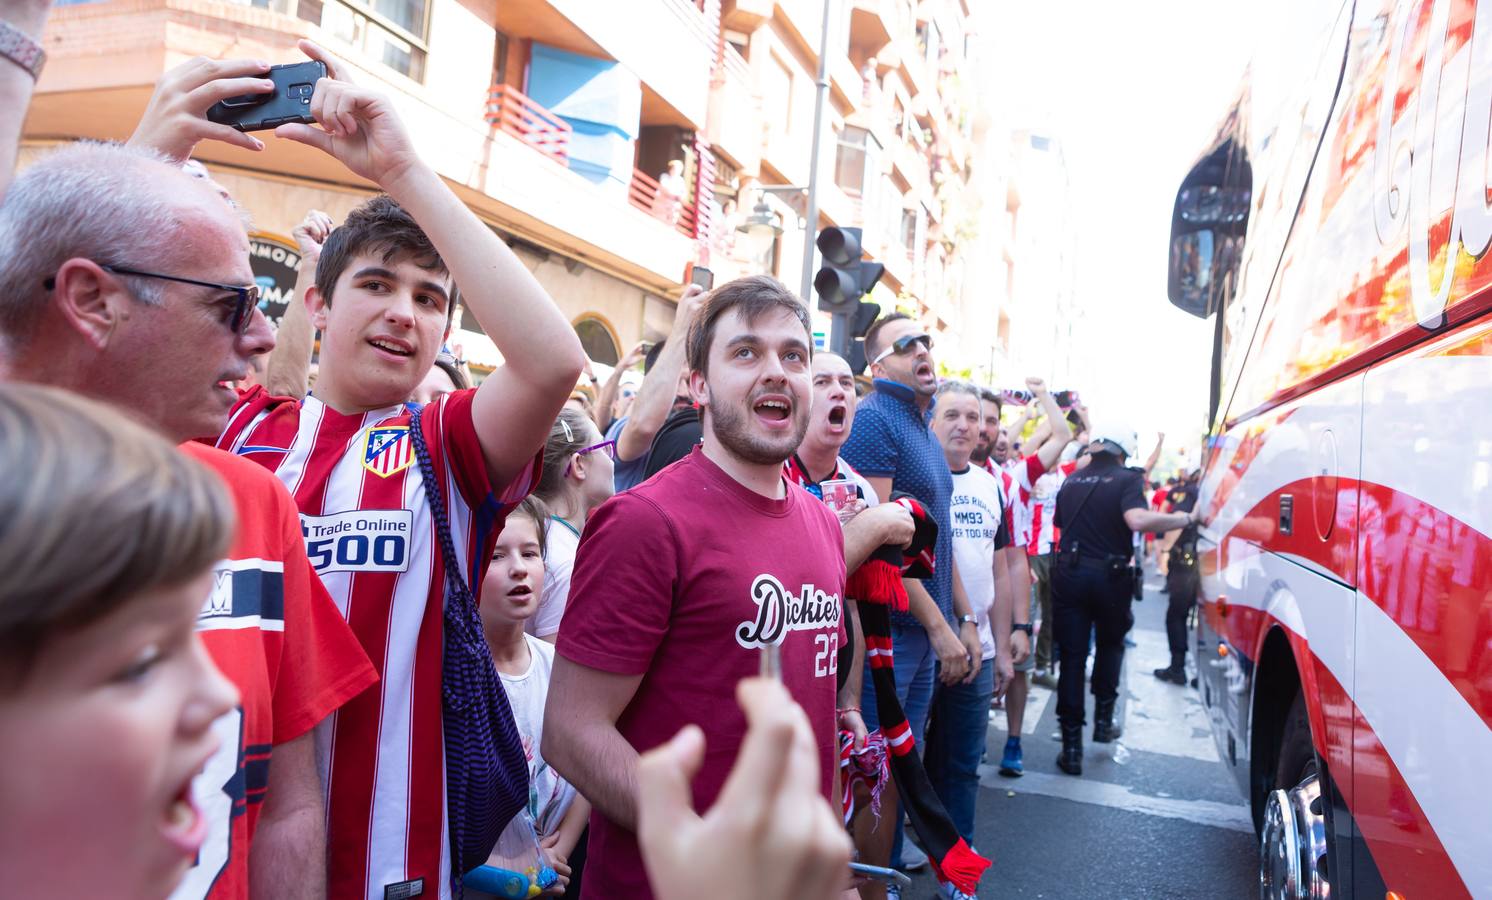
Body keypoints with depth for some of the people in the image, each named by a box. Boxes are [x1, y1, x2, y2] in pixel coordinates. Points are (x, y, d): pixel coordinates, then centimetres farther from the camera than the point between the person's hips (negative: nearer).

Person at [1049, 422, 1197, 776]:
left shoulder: (1071, 481, 10)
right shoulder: (1127, 479, -6)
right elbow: (1137, 520, -25)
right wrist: (1180, 519, -14)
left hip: (1069, 574, 3)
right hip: (1110, 576, -2)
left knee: (1072, 657, 3)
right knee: (1110, 644, 25)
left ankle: (1072, 746, 4)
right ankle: (1103, 718, 23)